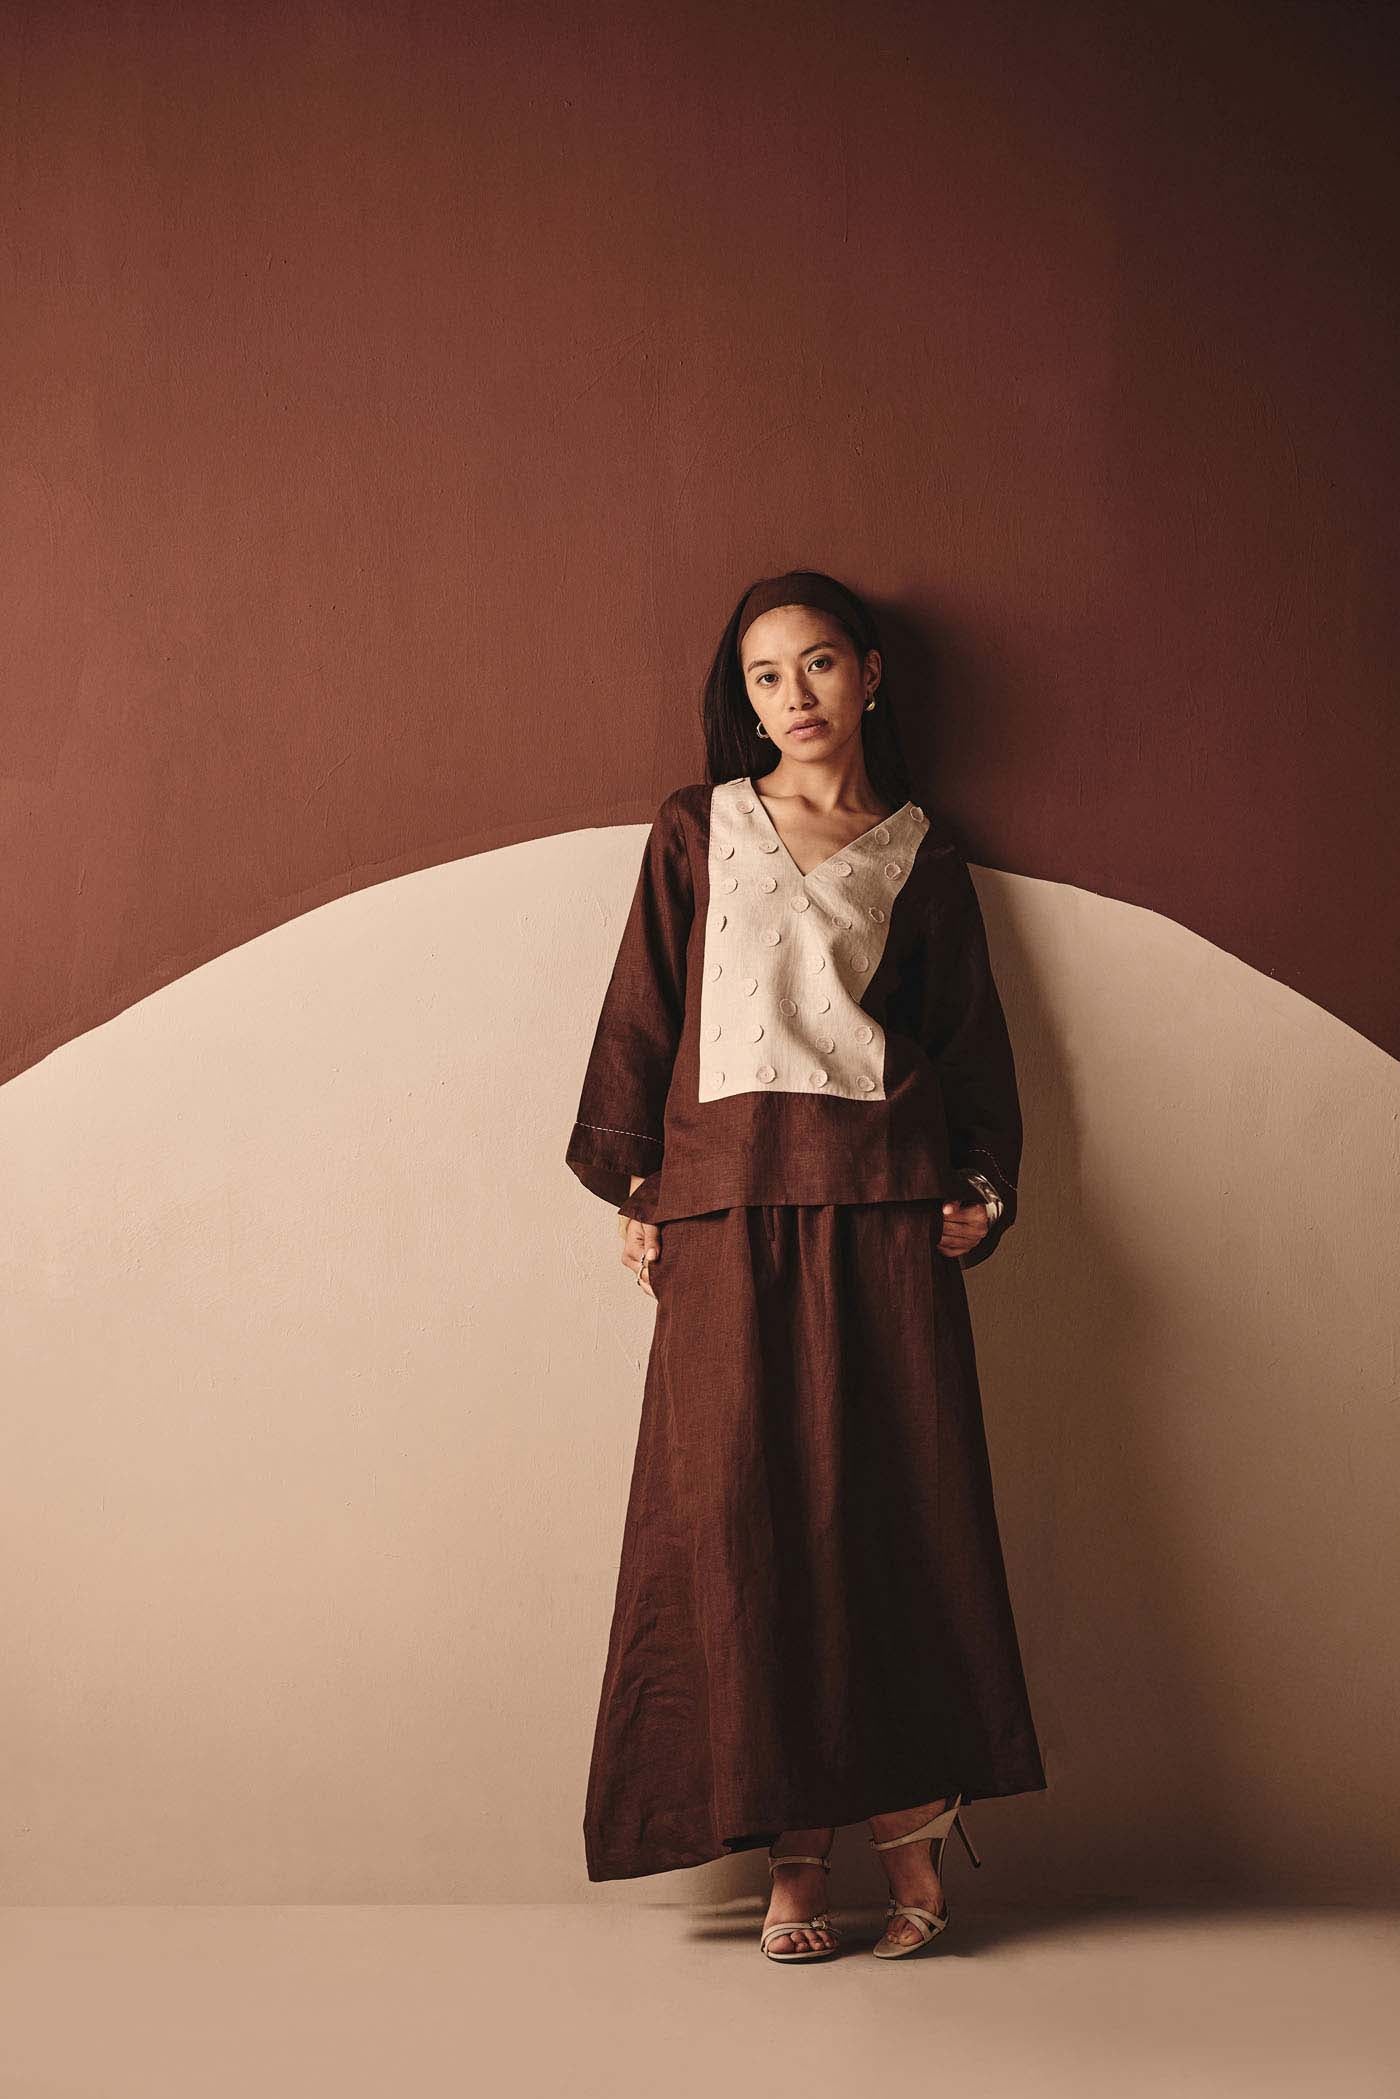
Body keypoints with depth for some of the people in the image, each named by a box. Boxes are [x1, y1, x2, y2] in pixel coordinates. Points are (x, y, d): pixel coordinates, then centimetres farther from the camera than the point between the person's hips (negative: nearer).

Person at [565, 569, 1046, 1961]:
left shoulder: (919, 852, 13)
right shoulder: (696, 831, 11)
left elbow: (971, 1029, 15)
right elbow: (641, 1011, 10)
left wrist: (980, 1188, 3)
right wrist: (634, 1185, 3)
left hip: (884, 1201, 0)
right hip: (727, 1200, 0)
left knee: (894, 1494, -6)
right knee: (741, 1505, -5)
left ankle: (909, 1818, 3)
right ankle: (795, 1842, 0)